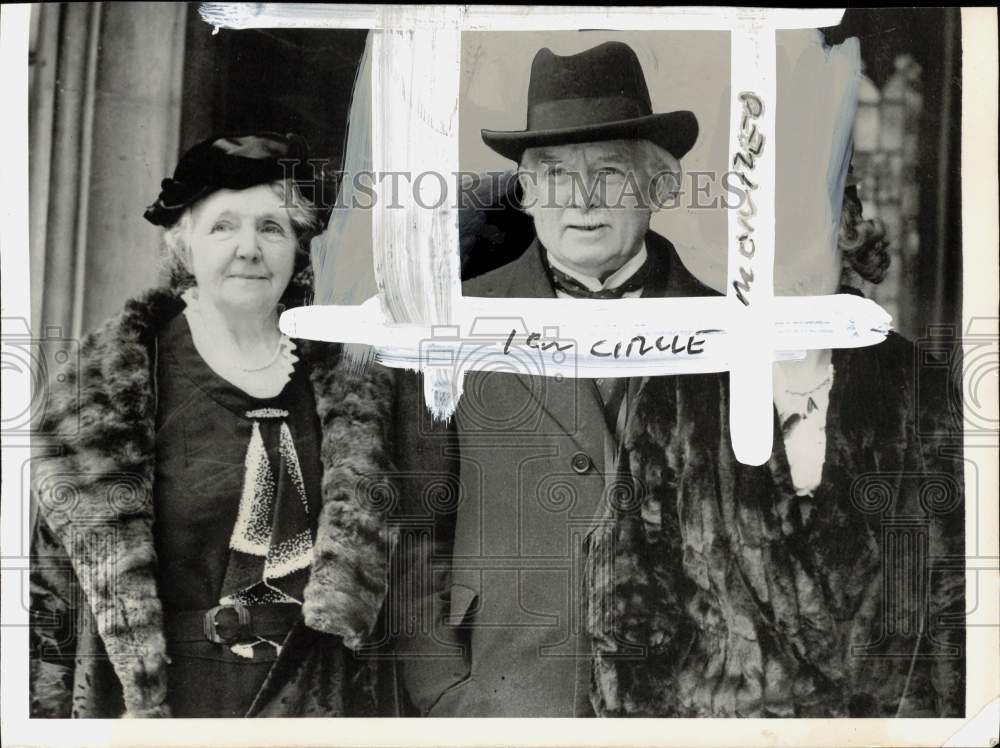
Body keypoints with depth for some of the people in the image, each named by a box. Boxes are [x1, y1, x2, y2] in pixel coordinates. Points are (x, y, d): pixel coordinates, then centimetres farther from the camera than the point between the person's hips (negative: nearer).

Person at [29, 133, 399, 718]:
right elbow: (59, 556, -3)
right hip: (161, 695, -2)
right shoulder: (111, 381, -7)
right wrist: (47, 709, -4)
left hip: (316, 694, 2)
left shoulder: (348, 382, 0)